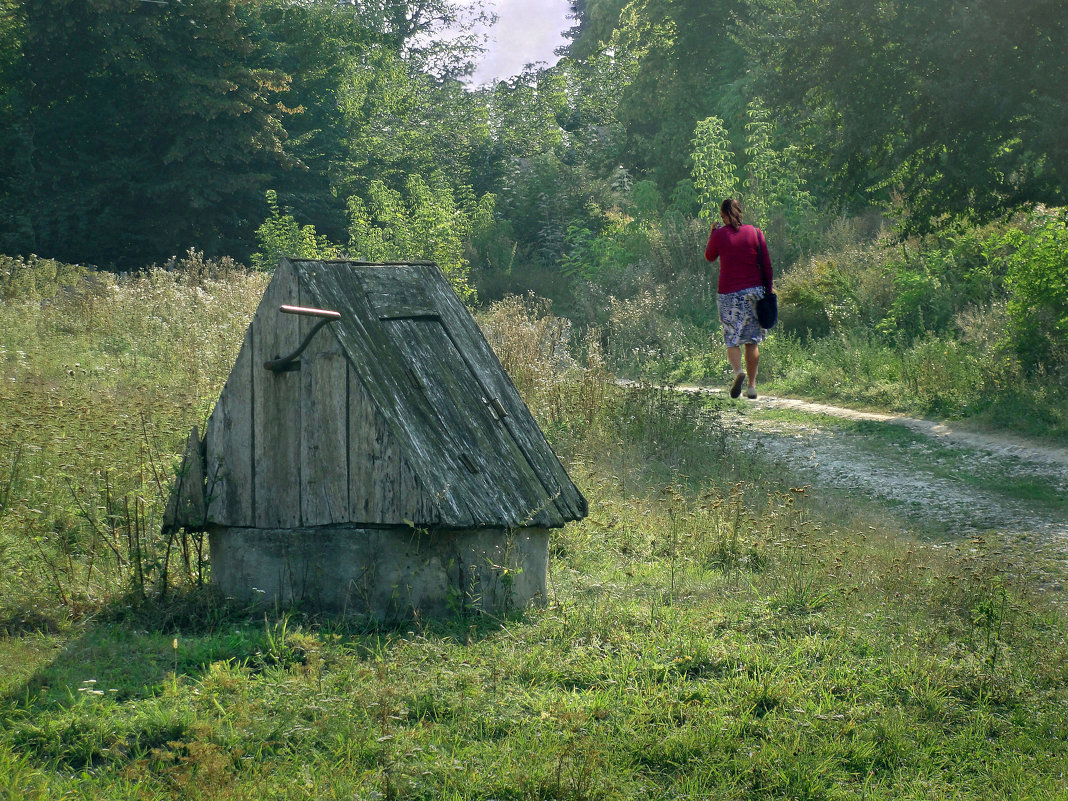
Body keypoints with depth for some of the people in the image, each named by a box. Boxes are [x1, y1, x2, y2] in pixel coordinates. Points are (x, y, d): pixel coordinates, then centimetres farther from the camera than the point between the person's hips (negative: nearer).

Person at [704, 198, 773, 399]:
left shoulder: (719, 235, -3)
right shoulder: (755, 232, 2)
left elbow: (709, 256, 16)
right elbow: (766, 264, 3)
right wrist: (768, 290, 11)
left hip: (730, 293, -2)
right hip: (755, 290, 2)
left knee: (731, 339, 5)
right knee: (752, 341, 9)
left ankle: (738, 370, -23)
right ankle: (751, 385, 8)